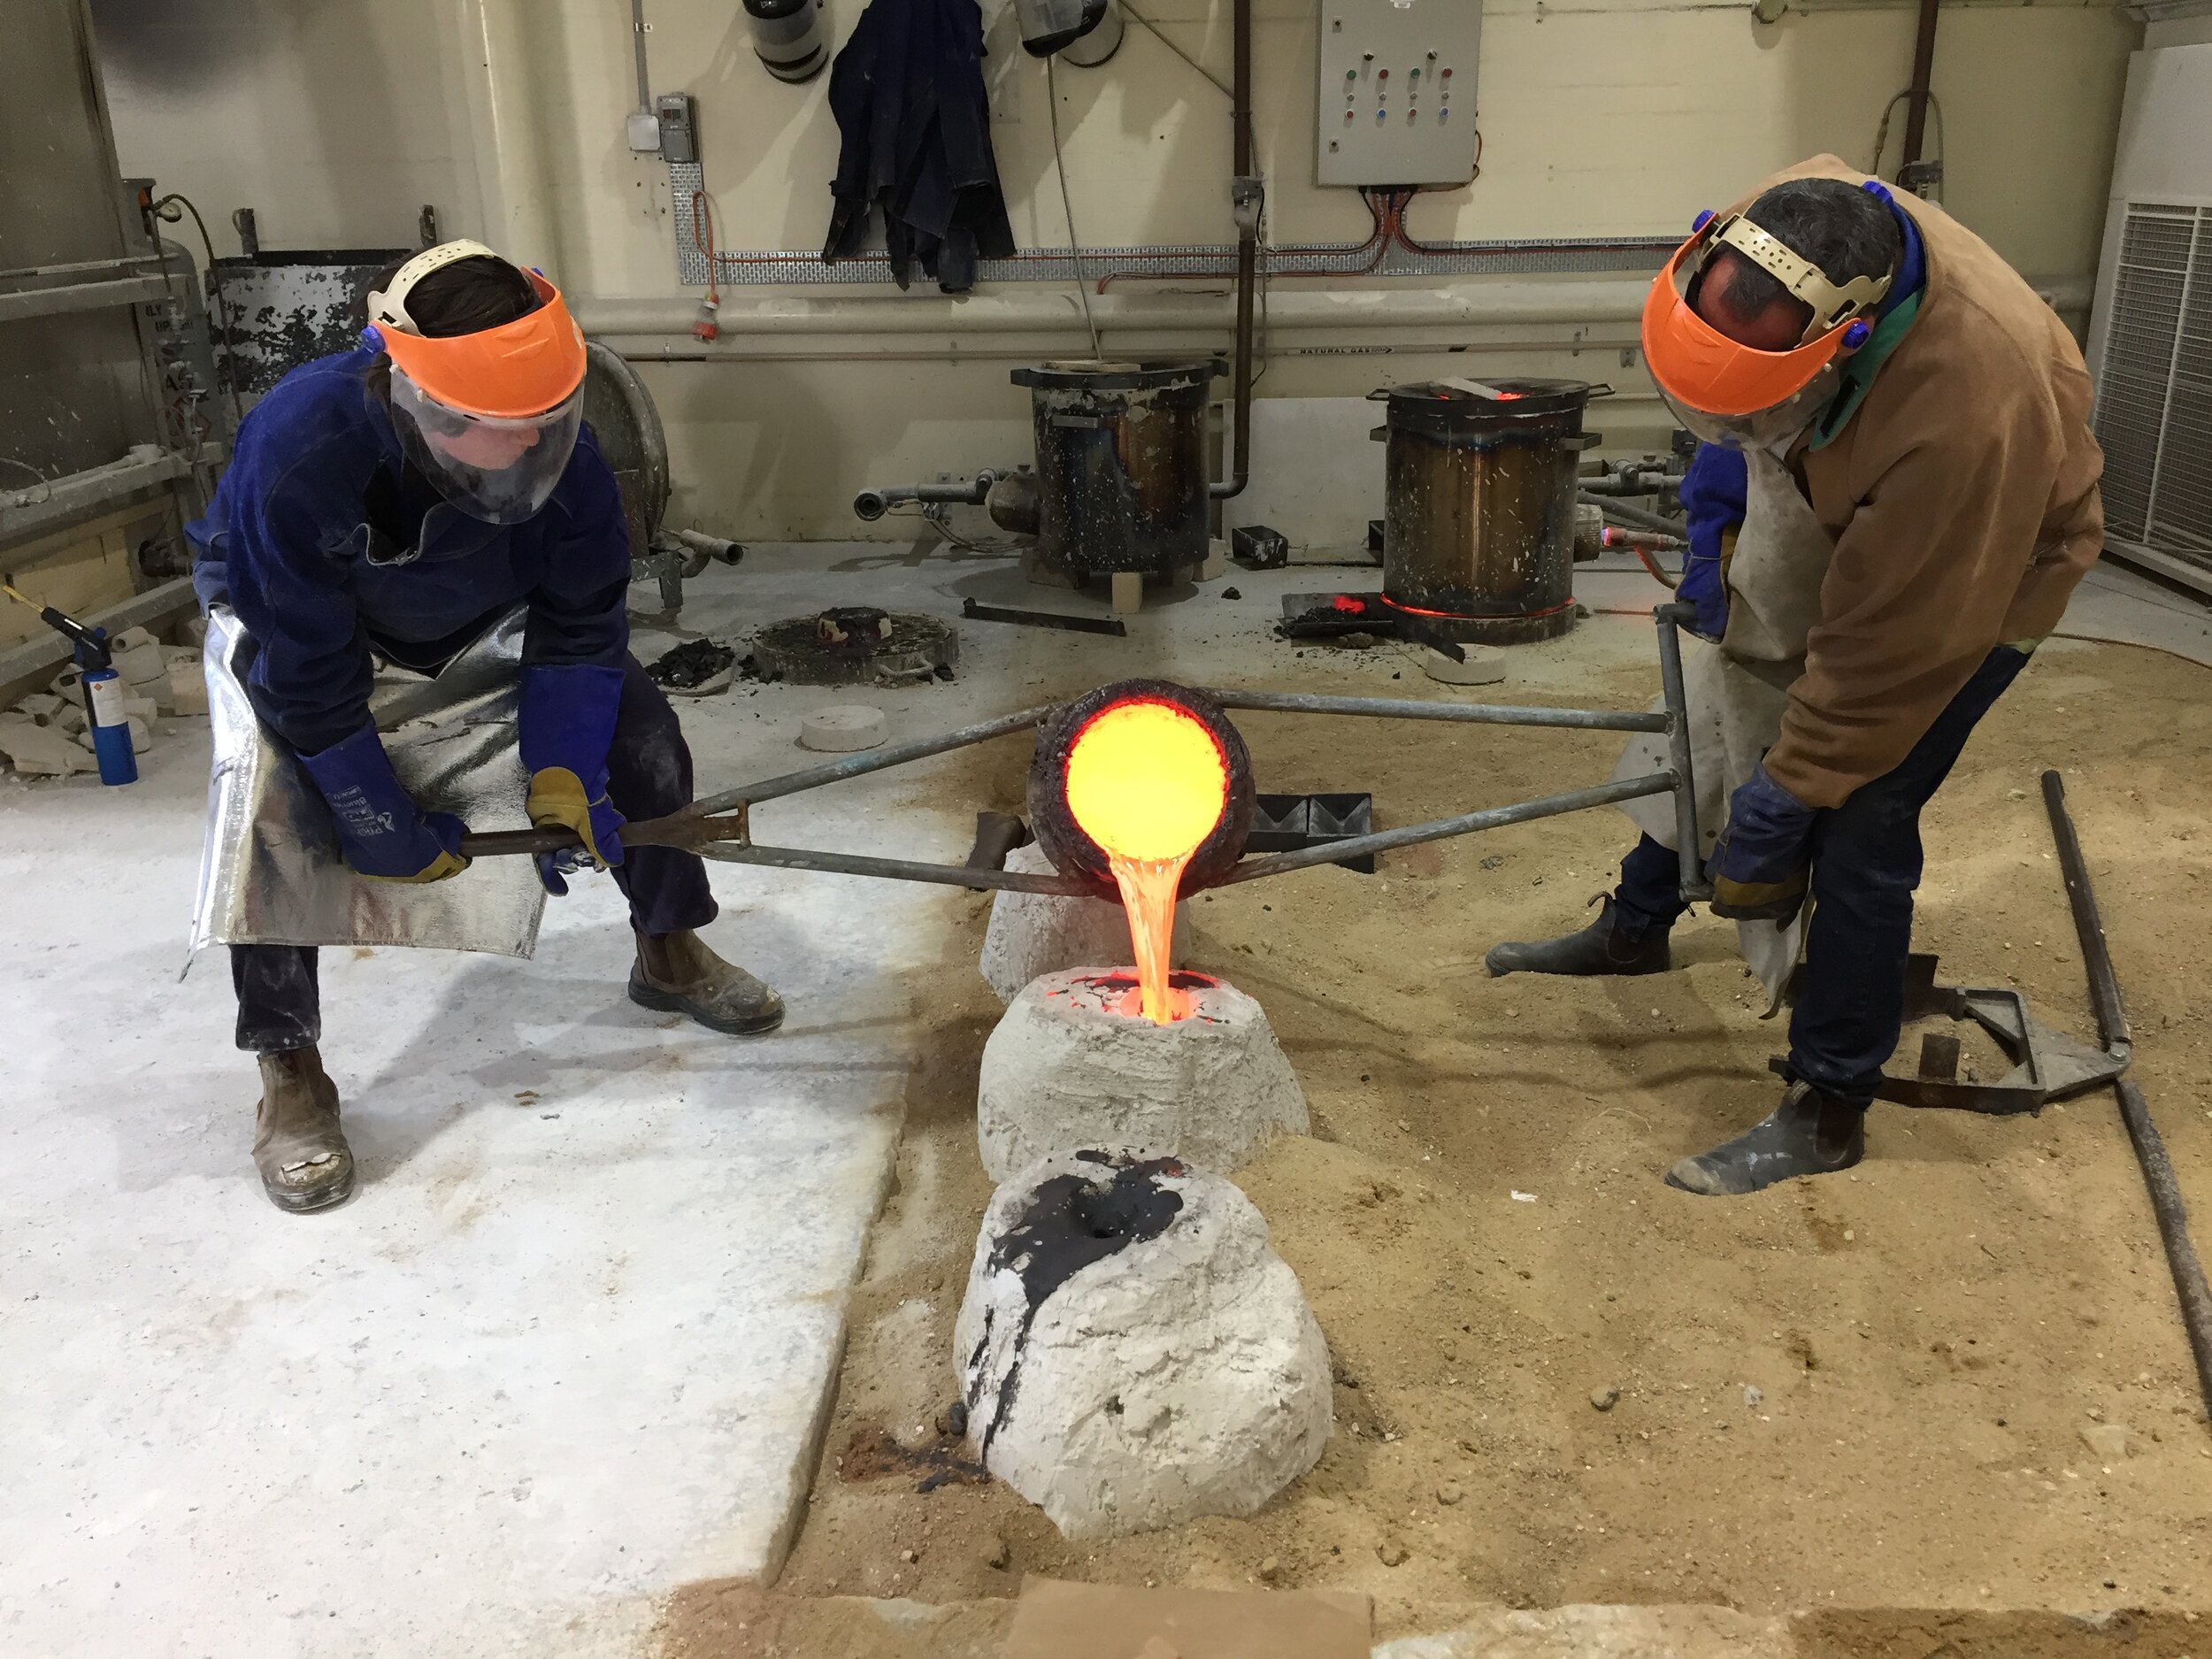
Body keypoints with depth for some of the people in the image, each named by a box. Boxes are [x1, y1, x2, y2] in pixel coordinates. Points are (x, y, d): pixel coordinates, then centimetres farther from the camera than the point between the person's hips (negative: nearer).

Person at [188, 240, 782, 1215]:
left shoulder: (556, 444, -32)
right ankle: (288, 1070, -9)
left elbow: (580, 627, -18)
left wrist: (560, 773, -25)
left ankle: (669, 952, 16)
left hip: (480, 604, 3)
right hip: (292, 613, -3)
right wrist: (388, 836, -27)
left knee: (635, 723, -6)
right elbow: (306, 683, -34)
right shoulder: (298, 450, -43)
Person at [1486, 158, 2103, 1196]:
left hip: (1975, 574, -7)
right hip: (1833, 514, 7)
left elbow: (1894, 648, -33)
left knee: (1858, 831, -9)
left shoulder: (1967, 407, -44)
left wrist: (1784, 797, -25)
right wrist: (1721, 458, -9)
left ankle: (1828, 1110, 7)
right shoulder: (1780, 228, -27)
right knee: (1721, 715, 16)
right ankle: (1635, 928, 39)